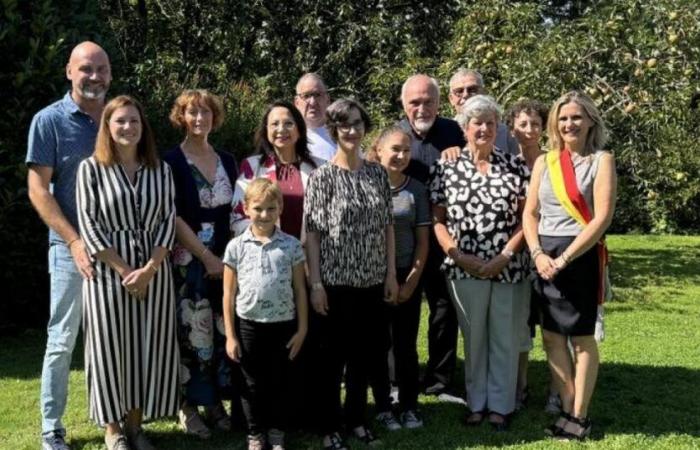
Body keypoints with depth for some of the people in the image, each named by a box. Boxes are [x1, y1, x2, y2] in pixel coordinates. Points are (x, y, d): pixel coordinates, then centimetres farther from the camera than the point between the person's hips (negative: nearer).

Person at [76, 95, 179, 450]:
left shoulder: (160, 169, 7)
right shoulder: (91, 168, -1)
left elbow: (168, 220, 2)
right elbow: (89, 225, -6)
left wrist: (148, 269, -11)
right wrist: (124, 270, -12)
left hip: (154, 271, 3)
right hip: (107, 271, -2)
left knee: (148, 346, 5)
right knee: (111, 346, 3)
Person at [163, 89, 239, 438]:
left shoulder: (227, 161, 11)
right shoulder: (172, 161, -5)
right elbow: (173, 217, -10)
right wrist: (207, 258, -13)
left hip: (226, 258, 5)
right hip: (189, 260, -5)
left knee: (223, 330, 5)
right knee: (192, 331, -3)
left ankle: (215, 400, 18)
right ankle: (188, 405, 10)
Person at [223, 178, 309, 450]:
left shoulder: (291, 245, -2)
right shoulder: (236, 246, -3)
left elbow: (300, 290, 2)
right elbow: (229, 294, 0)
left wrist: (302, 329, 0)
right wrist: (230, 335, -2)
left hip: (283, 325, 0)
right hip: (248, 325, 0)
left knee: (278, 381, 12)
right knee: (253, 383, 12)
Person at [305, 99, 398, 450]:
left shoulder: (378, 174, 6)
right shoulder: (322, 176, -7)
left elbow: (387, 226, 9)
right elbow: (312, 233, -8)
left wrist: (391, 273, 4)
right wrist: (316, 283, -13)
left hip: (372, 281, 4)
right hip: (336, 282, -4)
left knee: (366, 353, 13)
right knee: (334, 356, 5)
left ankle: (356, 419, 30)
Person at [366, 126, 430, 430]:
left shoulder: (416, 189, 3)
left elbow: (423, 240, 5)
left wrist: (411, 280, -4)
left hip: (408, 278, 2)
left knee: (406, 345, 6)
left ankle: (410, 406, 18)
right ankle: (382, 407, 17)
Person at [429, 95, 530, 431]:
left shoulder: (515, 166, 2)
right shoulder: (446, 167, 2)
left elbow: (526, 216, -1)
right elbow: (437, 219, 0)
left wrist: (506, 255, -11)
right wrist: (458, 255, -11)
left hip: (509, 267, 0)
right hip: (465, 268, 0)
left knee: (504, 337, 8)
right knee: (473, 336, 11)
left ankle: (500, 405, 22)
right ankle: (476, 402, 25)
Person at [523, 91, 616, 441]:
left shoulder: (601, 161, -4)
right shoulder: (543, 162, 9)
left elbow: (602, 217, -13)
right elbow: (530, 213, 7)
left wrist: (564, 259, -17)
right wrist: (537, 254, -10)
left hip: (581, 257, -5)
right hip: (545, 257, 5)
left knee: (581, 337, 5)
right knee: (552, 336, 8)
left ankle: (580, 416, 14)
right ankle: (567, 410, 20)